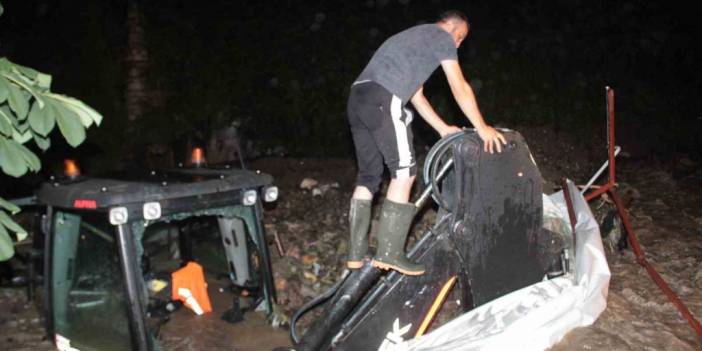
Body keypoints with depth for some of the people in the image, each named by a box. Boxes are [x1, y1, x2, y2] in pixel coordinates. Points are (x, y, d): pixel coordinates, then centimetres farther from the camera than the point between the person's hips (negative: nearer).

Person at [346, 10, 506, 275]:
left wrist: (442, 128, 33)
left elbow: (416, 95, 35)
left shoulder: (416, 39, 37)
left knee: (368, 175, 11)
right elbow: (460, 88, 5)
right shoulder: (441, 37, 10)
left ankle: (356, 254, 11)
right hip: (383, 98, -9)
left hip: (358, 97, 9)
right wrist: (482, 129, 10)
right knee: (404, 171, -6)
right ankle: (389, 253, -8)